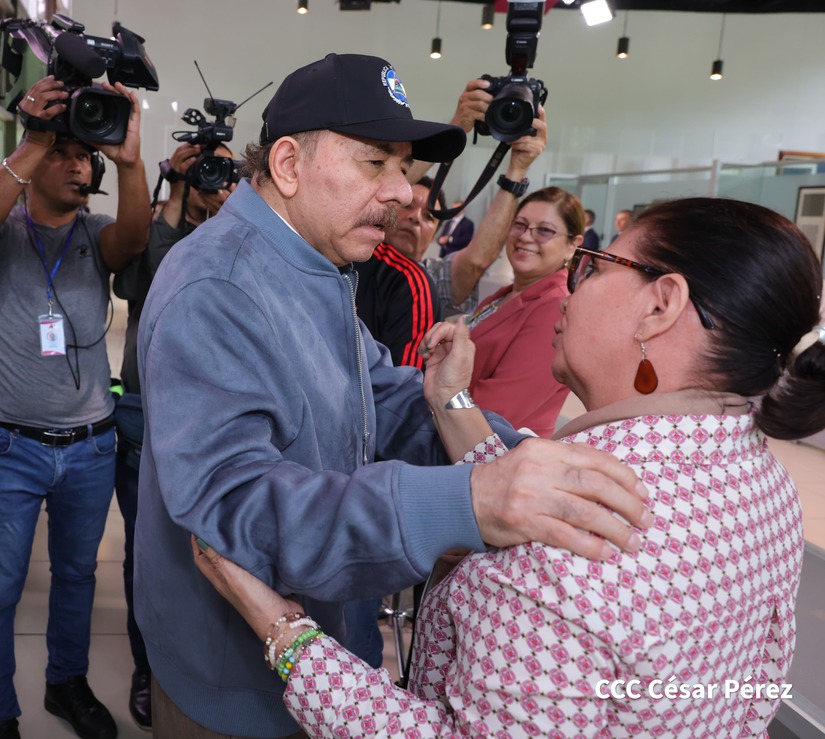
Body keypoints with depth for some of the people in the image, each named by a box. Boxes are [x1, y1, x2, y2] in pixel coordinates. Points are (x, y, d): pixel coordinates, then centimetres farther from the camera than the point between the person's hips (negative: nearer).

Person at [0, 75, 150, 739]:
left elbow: (134, 235, -22)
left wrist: (130, 160, -39)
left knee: (77, 574, 18)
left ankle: (68, 683, 38)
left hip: (91, 447, 3)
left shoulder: (97, 235, 1)